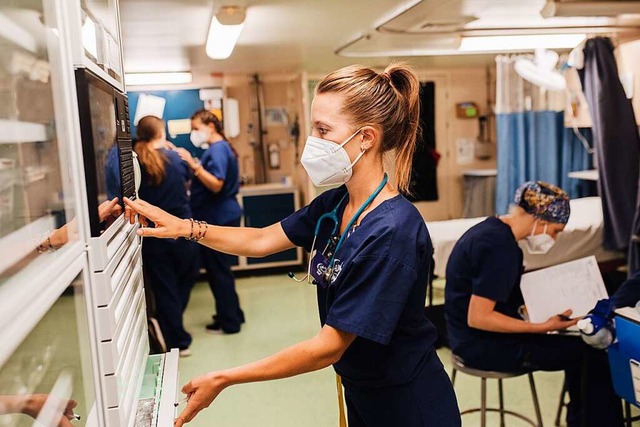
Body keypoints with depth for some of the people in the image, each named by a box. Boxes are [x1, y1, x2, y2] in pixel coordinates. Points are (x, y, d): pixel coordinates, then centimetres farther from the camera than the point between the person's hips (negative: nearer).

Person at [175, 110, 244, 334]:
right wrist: (194, 166, 11)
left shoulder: (217, 150, -16)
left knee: (218, 270, -1)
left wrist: (194, 164, -29)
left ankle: (229, 322, 9)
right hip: (220, 217, 10)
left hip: (218, 219, -10)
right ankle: (231, 314, 29)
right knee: (219, 269, 18)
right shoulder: (220, 148, 15)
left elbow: (216, 185, -26)